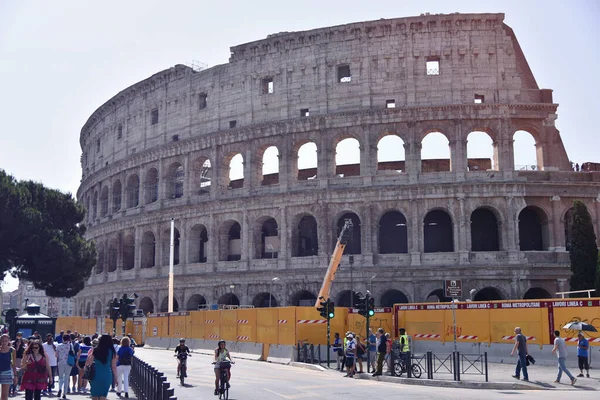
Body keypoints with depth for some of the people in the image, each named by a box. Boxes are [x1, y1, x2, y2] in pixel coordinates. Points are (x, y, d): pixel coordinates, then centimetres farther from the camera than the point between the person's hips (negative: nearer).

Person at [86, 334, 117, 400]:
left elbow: (87, 364, -5)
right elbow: (114, 367, -2)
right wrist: (115, 377, 6)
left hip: (96, 375, 0)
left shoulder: (95, 351, -5)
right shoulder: (112, 352, -4)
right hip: (107, 376, 0)